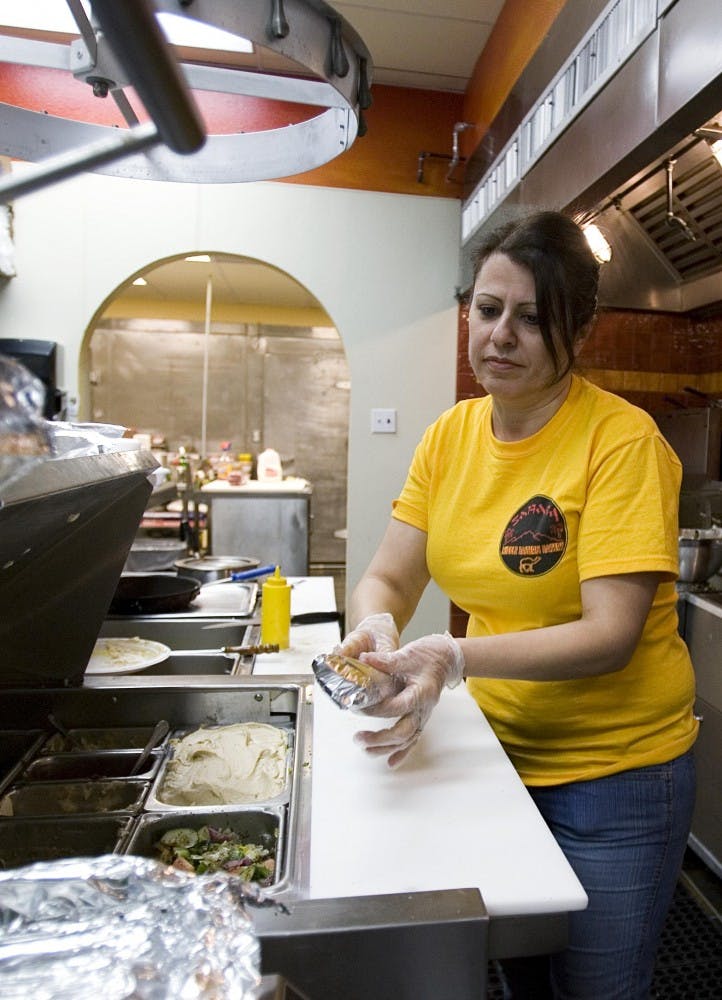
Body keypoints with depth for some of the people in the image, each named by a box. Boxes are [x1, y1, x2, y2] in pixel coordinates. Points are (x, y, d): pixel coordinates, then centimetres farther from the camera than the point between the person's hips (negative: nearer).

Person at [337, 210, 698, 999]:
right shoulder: (451, 435, -3)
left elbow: (610, 635, -24)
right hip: (501, 748, 5)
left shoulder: (622, 440, -20)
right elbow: (387, 579, -3)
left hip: (612, 771, -4)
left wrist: (457, 658, -37)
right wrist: (376, 626, -26)